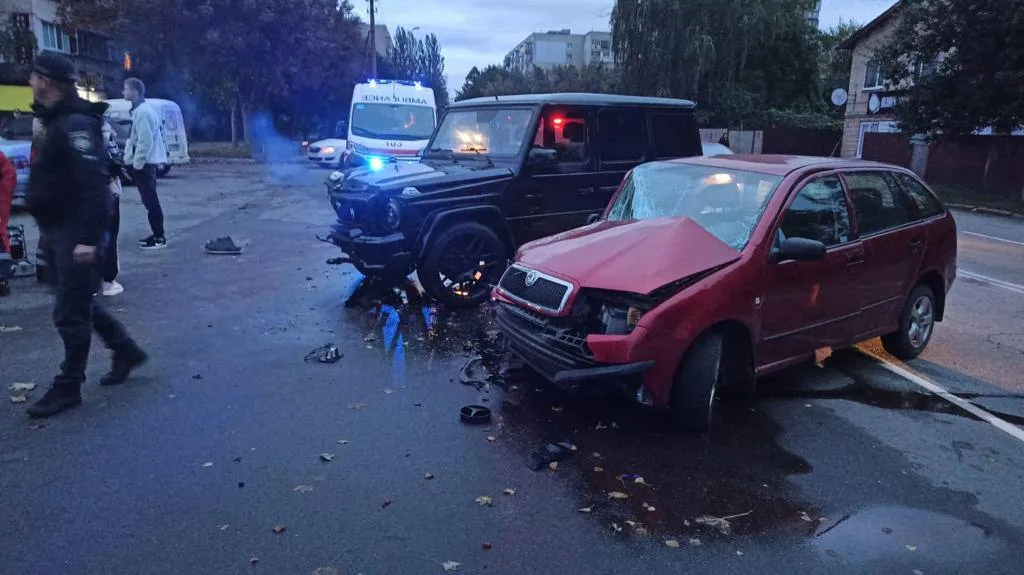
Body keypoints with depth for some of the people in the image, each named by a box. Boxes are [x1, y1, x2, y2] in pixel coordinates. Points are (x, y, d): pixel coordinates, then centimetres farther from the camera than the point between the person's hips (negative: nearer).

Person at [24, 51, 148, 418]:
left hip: (74, 232, -10)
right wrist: (49, 229, 19)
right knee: (79, 303, 17)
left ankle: (67, 388, 9)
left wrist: (88, 237, -29)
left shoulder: (75, 123, -17)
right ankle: (125, 350, 30)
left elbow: (93, 183, -25)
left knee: (70, 312, -2)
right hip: (57, 229, 10)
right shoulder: (56, 121, 15)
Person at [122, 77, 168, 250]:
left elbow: (145, 141, -22)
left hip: (144, 163, -10)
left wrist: (136, 164, -18)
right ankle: (156, 234, 19)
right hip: (145, 162, 10)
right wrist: (134, 162, 20)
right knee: (150, 199, 13)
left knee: (150, 200, -7)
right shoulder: (142, 109, 15)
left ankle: (159, 237, -3)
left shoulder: (142, 112, -17)